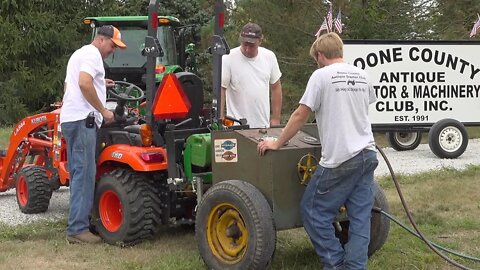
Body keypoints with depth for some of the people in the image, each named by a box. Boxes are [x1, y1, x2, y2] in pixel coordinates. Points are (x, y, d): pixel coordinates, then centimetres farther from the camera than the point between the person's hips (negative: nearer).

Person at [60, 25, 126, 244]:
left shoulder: (79, 53, 26)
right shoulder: (92, 54, -6)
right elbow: (84, 84, -21)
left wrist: (100, 85, 24)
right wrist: (103, 111, -14)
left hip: (69, 119, 11)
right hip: (82, 120, -11)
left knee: (79, 175, 13)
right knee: (84, 175, -11)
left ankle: (77, 225, 18)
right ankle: (78, 229, -11)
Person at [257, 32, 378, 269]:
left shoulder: (321, 75, -6)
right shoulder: (362, 75, 13)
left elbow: (300, 115, -5)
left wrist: (277, 143, 4)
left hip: (339, 159, -7)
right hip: (367, 155, 7)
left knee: (314, 212, 6)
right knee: (360, 216, 8)